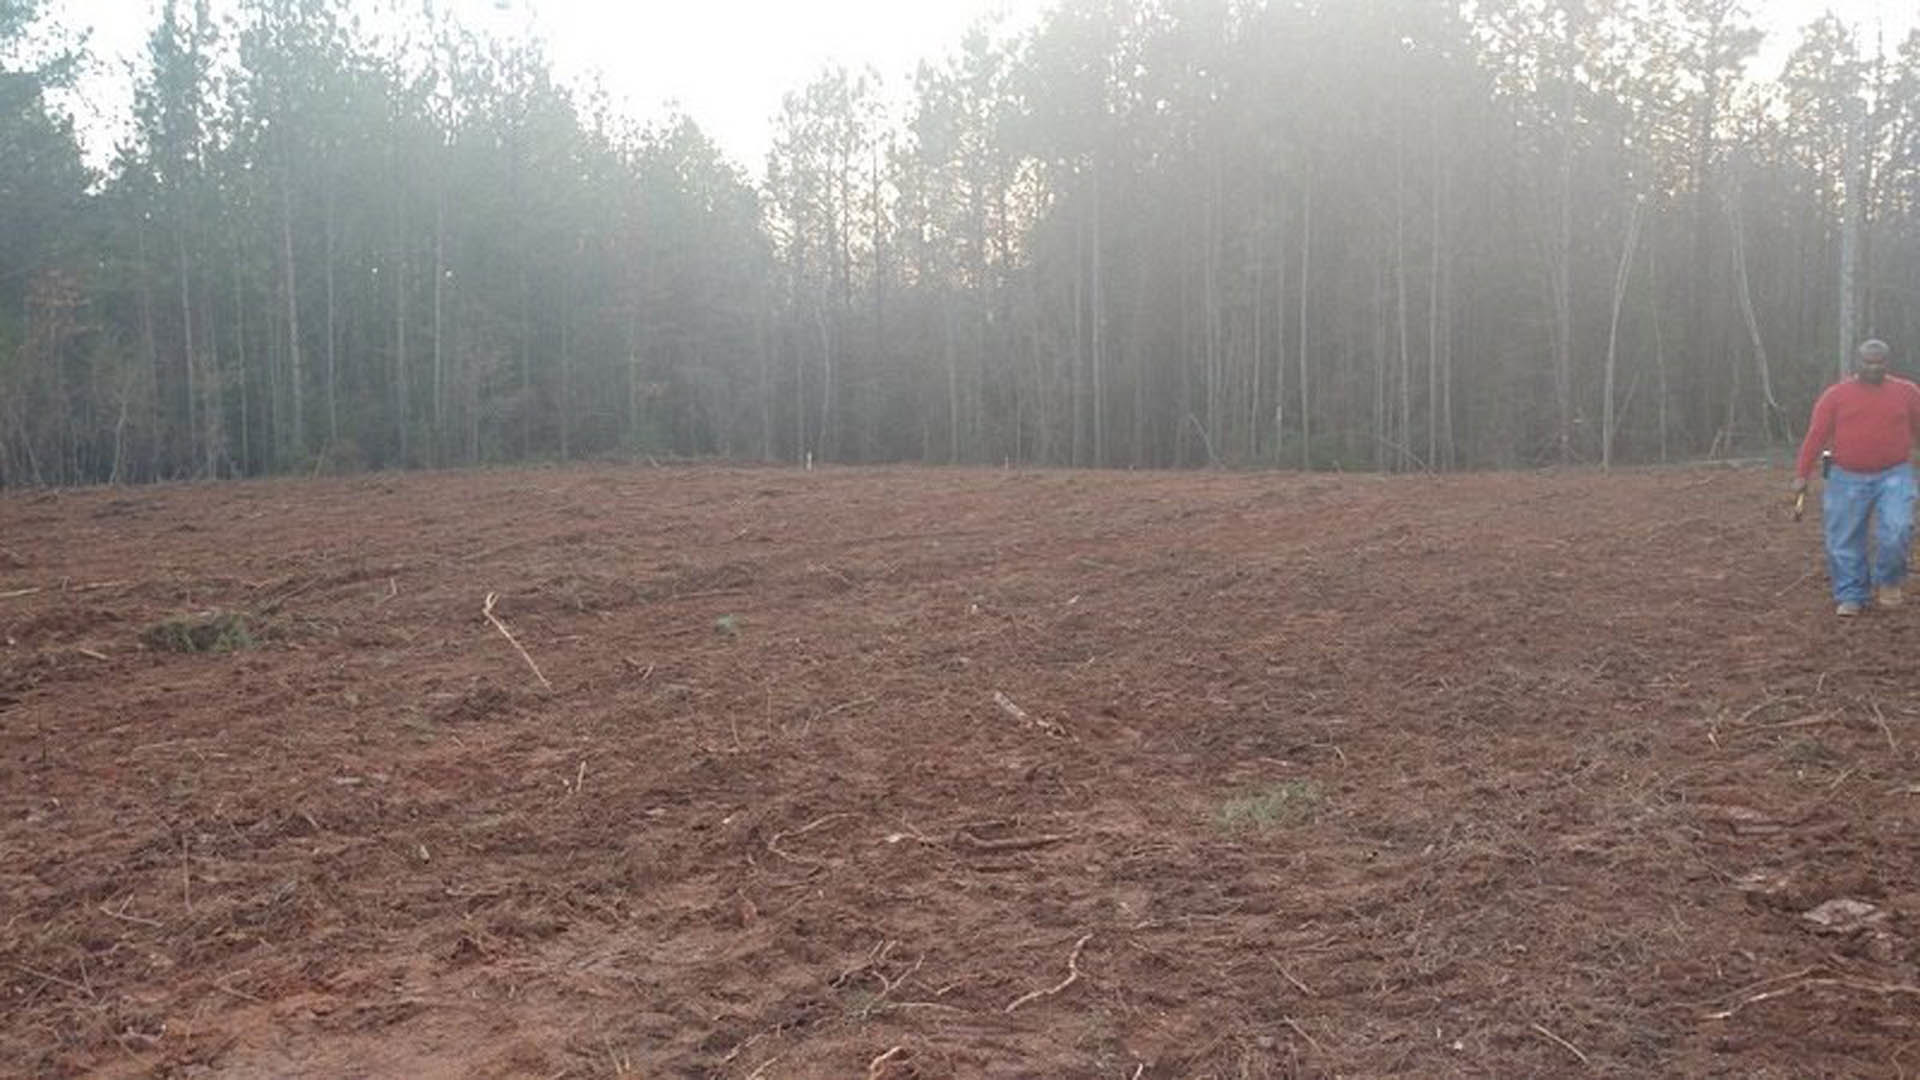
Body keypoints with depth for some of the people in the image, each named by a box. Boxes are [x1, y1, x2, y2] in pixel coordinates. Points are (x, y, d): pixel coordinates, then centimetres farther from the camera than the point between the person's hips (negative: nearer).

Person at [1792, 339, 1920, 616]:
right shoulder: (1836, 394, 0)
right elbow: (1815, 435, -1)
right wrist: (1802, 474, -4)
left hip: (1894, 476, 0)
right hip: (1848, 480, 0)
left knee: (1896, 530, -15)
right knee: (1844, 540, 2)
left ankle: (1887, 581, 12)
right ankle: (1851, 597, 16)